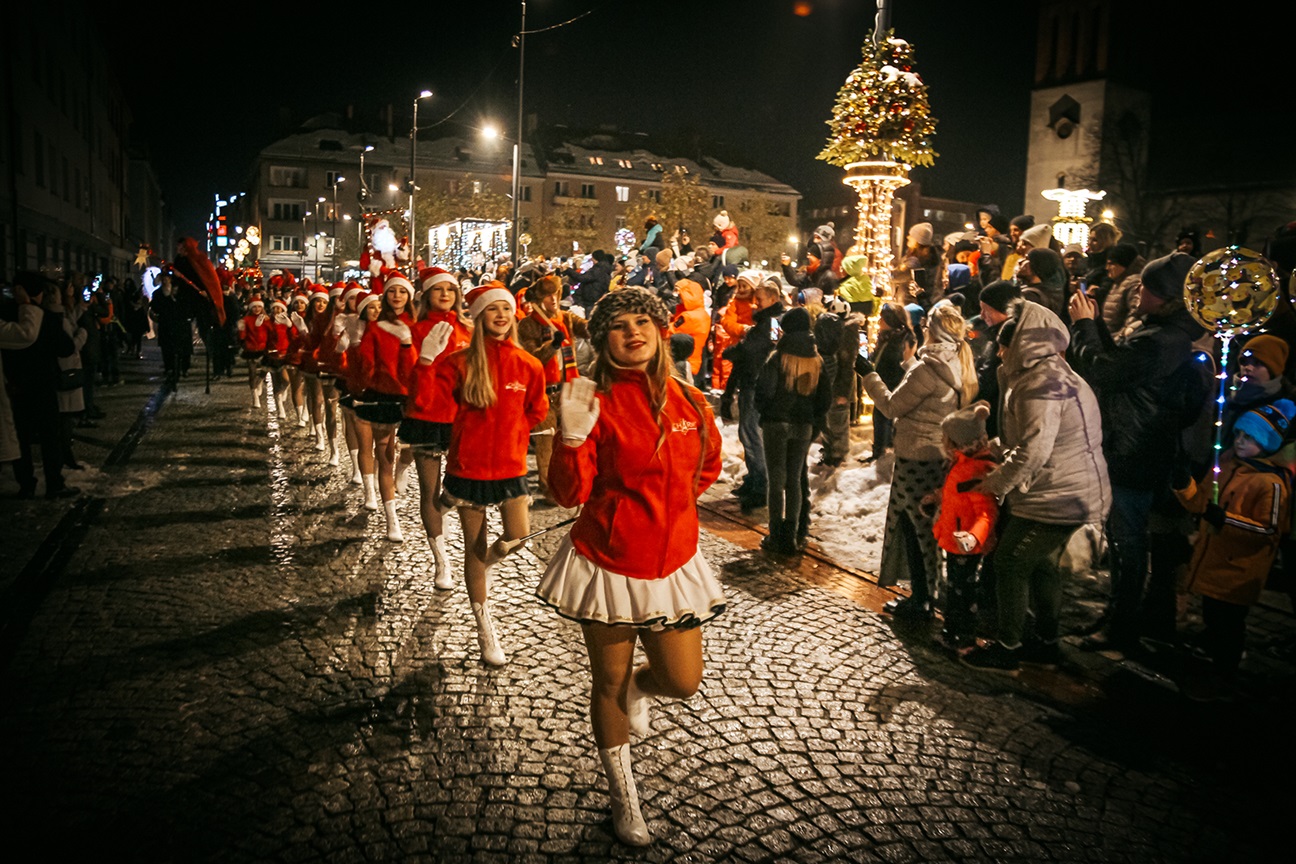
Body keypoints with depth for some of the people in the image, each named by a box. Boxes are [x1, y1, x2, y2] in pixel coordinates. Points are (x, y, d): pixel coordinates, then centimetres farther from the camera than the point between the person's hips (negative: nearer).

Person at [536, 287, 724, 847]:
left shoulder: (690, 402, 0)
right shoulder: (597, 403, -12)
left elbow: (709, 463, 19)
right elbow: (569, 494, -17)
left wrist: (672, 502, 8)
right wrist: (573, 436, -31)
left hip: (672, 561, 3)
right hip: (608, 563, -3)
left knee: (682, 682, 6)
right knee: (608, 683, 12)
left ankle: (636, 690, 44)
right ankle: (623, 797, 36)